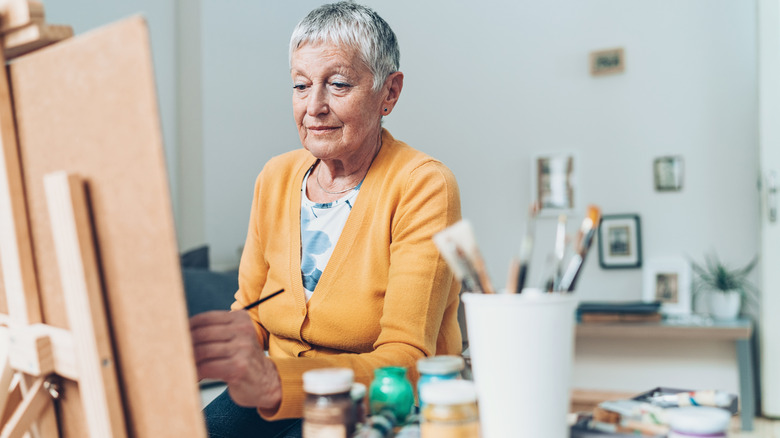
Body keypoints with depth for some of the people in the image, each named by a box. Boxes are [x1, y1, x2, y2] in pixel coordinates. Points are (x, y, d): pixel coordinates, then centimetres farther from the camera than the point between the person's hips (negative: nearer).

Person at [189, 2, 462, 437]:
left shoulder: (424, 187, -14)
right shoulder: (276, 178, 5)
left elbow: (407, 363, -24)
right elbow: (250, 315, 11)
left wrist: (274, 381, -41)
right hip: (280, 402, 5)